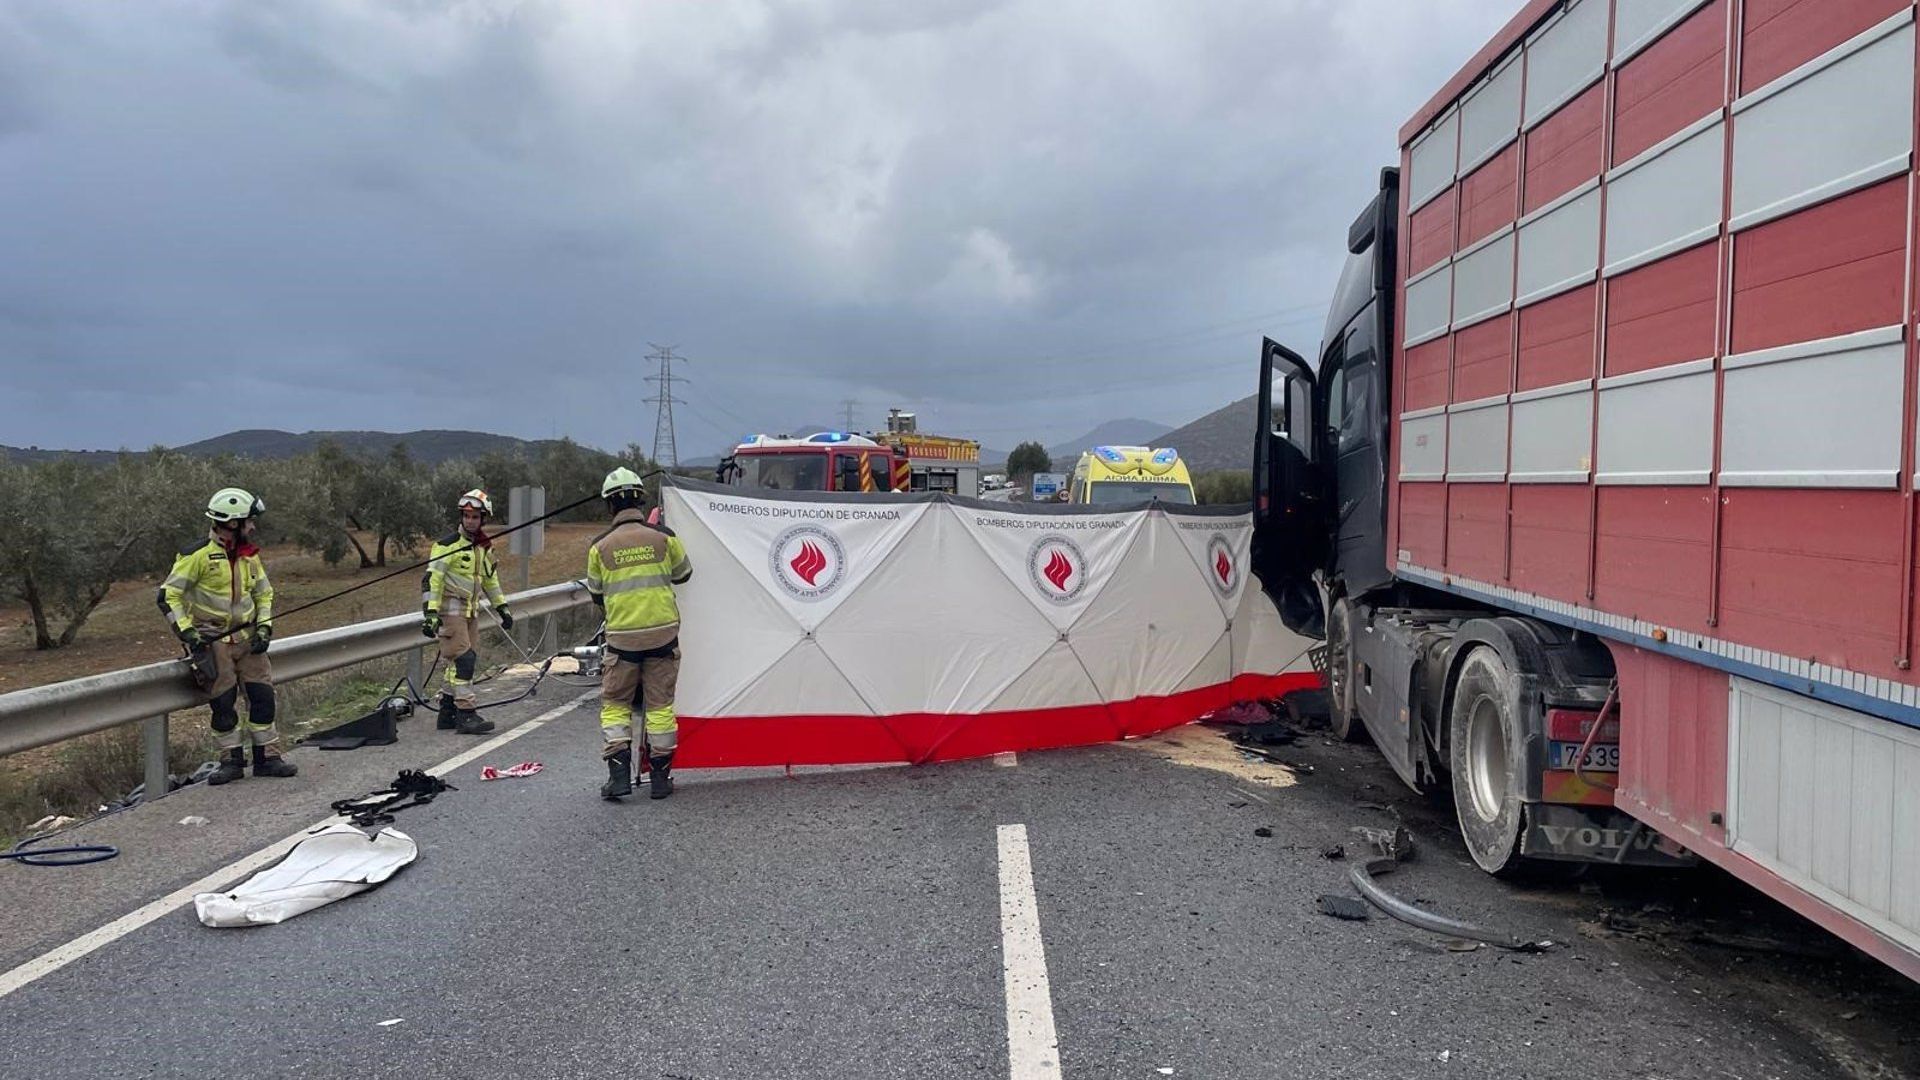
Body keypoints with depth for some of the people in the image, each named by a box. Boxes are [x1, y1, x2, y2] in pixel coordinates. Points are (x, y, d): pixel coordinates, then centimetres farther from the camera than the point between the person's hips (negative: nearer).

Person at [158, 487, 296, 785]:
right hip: (212, 640, -5)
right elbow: (168, 596, -10)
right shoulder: (198, 555, -11)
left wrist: (264, 627, 6)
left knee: (262, 695, 0)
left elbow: (264, 592, 20)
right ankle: (232, 760, 10)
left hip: (247, 638, 5)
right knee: (223, 702, -3)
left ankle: (267, 757, 8)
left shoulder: (249, 556, 8)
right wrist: (187, 632, -16)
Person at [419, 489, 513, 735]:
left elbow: (490, 579, 26)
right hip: (449, 609, -7)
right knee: (462, 659, -13)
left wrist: (502, 607, 24)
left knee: (453, 662, 10)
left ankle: (447, 713, 16)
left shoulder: (484, 548, 13)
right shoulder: (448, 544, -11)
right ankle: (465, 715, -14)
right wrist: (430, 613, -24)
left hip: (470, 610, 7)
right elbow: (431, 579, -16)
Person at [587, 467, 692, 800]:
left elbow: (597, 595, 9)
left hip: (622, 637, 0)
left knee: (615, 704, 11)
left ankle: (619, 775, 3)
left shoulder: (601, 545, -2)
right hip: (663, 634, 1)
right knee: (660, 704, 8)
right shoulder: (663, 536, -3)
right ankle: (660, 778, 12)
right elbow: (683, 574, 14)